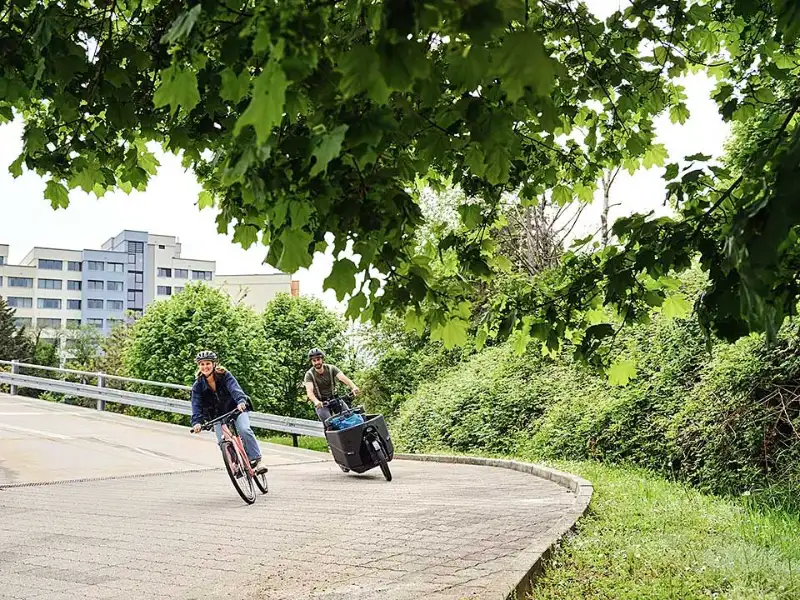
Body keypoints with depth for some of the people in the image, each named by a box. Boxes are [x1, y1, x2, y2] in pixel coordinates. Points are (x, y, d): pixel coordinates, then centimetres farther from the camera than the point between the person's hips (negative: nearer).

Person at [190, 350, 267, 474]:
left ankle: (256, 459, -19)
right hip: (218, 416, 2)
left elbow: (235, 388, -30)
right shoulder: (198, 386, -7)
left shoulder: (224, 375, -13)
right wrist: (197, 422, -36)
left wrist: (241, 401, -51)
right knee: (222, 441, -18)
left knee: (244, 430, -27)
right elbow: (196, 405, -17)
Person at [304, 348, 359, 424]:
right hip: (321, 402, -2)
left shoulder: (331, 368, -8)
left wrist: (353, 387, -45)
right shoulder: (309, 374, -13)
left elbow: (343, 377, -25)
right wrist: (316, 402, -50)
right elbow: (309, 391, -28)